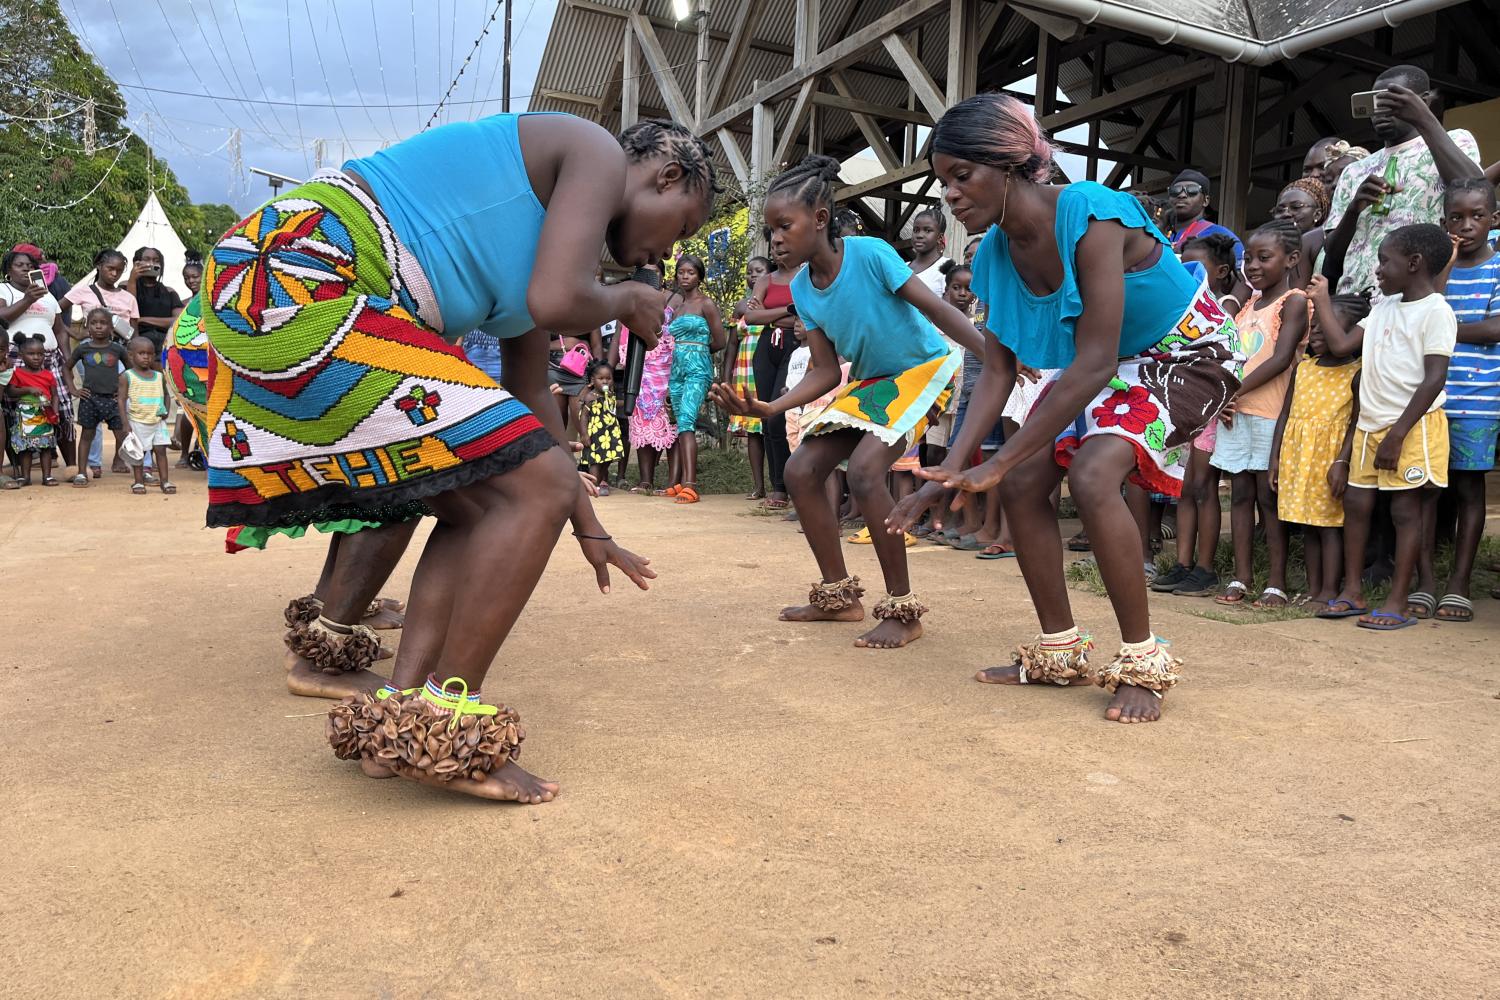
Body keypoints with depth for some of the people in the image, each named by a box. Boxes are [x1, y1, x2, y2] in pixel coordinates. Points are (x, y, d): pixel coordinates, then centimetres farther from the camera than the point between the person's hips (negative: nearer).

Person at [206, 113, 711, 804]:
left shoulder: (539, 227, 27)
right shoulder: (599, 153, 0)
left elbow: (531, 392, 29)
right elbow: (555, 303, -17)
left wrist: (588, 528, 32)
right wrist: (624, 302, 7)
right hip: (300, 284, -11)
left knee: (477, 509, 15)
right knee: (536, 488, -11)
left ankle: (397, 722, 11)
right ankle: (443, 729, -6)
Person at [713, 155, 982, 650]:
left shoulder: (869, 253, -23)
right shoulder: (801, 288, -4)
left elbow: (937, 308, -24)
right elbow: (826, 372, -4)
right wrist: (769, 408, -18)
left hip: (923, 368, -7)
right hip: (867, 381, 8)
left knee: (863, 469, -28)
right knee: (801, 470, -2)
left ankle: (903, 609, -15)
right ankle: (839, 595, 11)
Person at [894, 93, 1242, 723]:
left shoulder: (1090, 216, -33)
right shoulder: (997, 252, -10)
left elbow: (1093, 363, -35)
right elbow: (998, 371, -9)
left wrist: (997, 463, -36)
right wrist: (953, 469, -22)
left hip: (1184, 350, -7)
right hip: (1099, 365, 8)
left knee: (1093, 473, -29)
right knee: (1022, 484, -6)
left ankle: (1142, 663, -14)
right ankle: (1060, 653, 10)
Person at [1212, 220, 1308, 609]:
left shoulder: (1294, 301, -5)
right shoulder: (1248, 302, 16)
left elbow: (1281, 360, -15)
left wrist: (1236, 390, -14)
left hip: (1270, 412, -6)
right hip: (1235, 411, 6)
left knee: (1269, 495, -2)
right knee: (1240, 493, 7)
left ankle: (1277, 583, 4)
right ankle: (1241, 578, 13)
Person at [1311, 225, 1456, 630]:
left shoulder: (1435, 311, -11)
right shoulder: (1384, 307, 14)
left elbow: (1434, 379, -16)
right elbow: (1342, 343, 9)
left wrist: (1398, 433, -20)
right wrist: (1321, 298, 14)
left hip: (1413, 427, -8)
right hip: (1371, 423, 8)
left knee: (1405, 509, -2)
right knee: (1356, 502, 8)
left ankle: (1398, 603, 4)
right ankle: (1352, 592, 17)